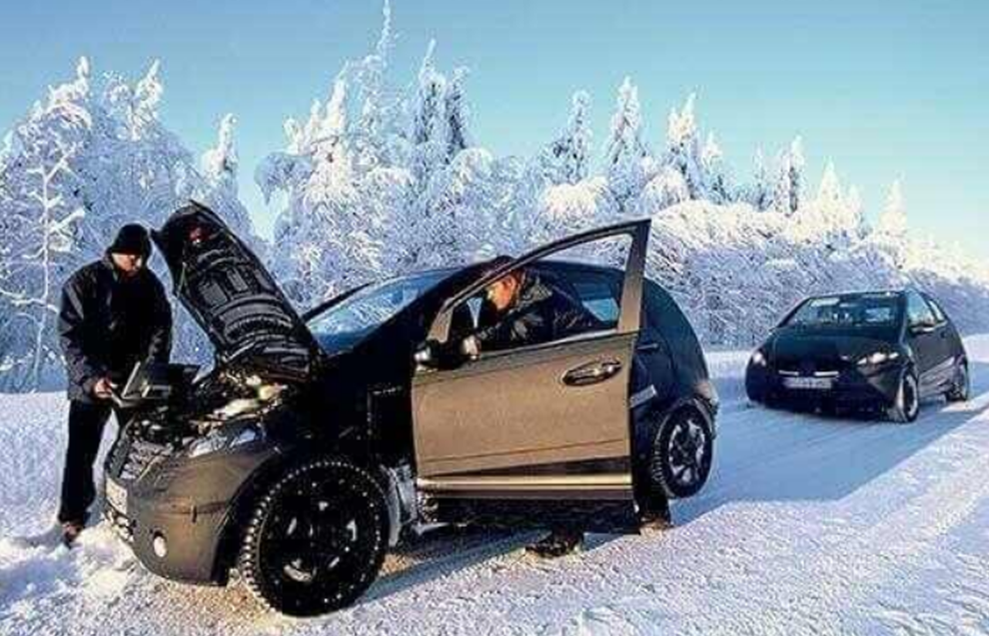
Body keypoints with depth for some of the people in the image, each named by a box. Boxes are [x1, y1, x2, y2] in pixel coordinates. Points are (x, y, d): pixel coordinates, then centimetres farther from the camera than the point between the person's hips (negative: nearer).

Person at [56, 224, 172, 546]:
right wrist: (90, 377, -26)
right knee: (81, 452, 3)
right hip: (90, 384, -3)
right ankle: (73, 518, 16)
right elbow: (70, 337, -14)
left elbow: (161, 331, 4)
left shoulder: (150, 284, 0)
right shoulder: (85, 282, -11)